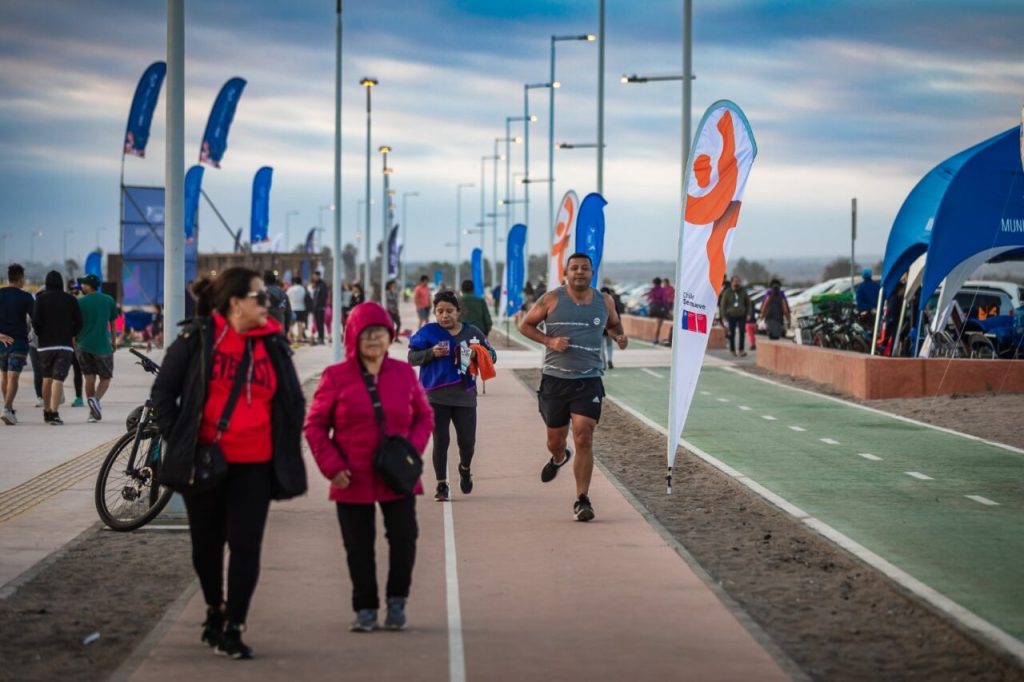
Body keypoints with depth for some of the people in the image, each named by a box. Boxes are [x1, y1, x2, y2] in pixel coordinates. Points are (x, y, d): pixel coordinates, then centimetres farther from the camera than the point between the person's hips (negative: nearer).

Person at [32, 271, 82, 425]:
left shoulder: (41, 298, 1)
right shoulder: (70, 299, 4)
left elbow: (36, 321, -8)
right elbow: (78, 322, 0)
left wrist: (40, 334, 9)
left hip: (45, 344, 1)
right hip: (65, 345, -1)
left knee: (47, 378, 16)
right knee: (58, 379, -8)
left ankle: (46, 412, 23)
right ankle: (54, 413, -20)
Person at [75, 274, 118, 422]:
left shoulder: (80, 302, -2)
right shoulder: (109, 301, 3)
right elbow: (113, 323, 10)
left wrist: (74, 342, 15)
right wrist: (113, 341, 21)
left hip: (85, 345, 0)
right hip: (103, 345, 0)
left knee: (89, 378, 7)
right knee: (105, 378, 9)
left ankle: (93, 412, 2)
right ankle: (96, 399, -19)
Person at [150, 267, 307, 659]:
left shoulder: (273, 344, 5)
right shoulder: (197, 339, -4)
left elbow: (293, 402, 13)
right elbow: (164, 392, 0)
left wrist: (288, 453, 7)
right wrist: (178, 441, -6)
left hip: (255, 464, 2)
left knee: (246, 546, -4)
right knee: (206, 544, 12)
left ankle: (233, 629, 2)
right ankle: (215, 610, 36)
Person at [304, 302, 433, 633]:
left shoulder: (404, 373, 4)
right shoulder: (336, 376, -2)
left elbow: (424, 417, 13)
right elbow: (315, 425, 1)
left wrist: (413, 449, -5)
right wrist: (332, 465, -9)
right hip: (353, 480, -1)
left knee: (404, 538, -6)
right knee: (358, 547, 5)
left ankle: (397, 602, 15)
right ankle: (365, 608, 19)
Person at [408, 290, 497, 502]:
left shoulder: (473, 333, 5)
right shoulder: (428, 332, -1)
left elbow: (492, 355, 10)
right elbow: (412, 357, -2)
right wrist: (431, 353, -18)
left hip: (465, 397, 2)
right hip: (436, 397, -2)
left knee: (467, 442, 5)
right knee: (441, 441, 1)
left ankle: (465, 469, 38)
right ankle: (441, 485, 12)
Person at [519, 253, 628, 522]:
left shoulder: (604, 302, 6)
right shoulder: (552, 299, -1)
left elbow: (614, 324, 25)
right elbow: (525, 325, 6)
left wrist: (620, 336, 2)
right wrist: (549, 341, -10)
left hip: (589, 381, 0)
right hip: (555, 379, 0)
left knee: (584, 439, -13)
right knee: (555, 439, 12)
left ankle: (582, 499, -6)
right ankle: (558, 459, 50)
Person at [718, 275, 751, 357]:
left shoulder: (743, 291, 4)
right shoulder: (727, 292, -3)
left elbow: (748, 303, 14)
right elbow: (722, 305, -1)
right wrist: (723, 317, -6)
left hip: (741, 316, 1)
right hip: (731, 316, -1)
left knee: (742, 332, -10)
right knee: (732, 333, 5)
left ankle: (741, 350, -11)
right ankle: (732, 350, 19)